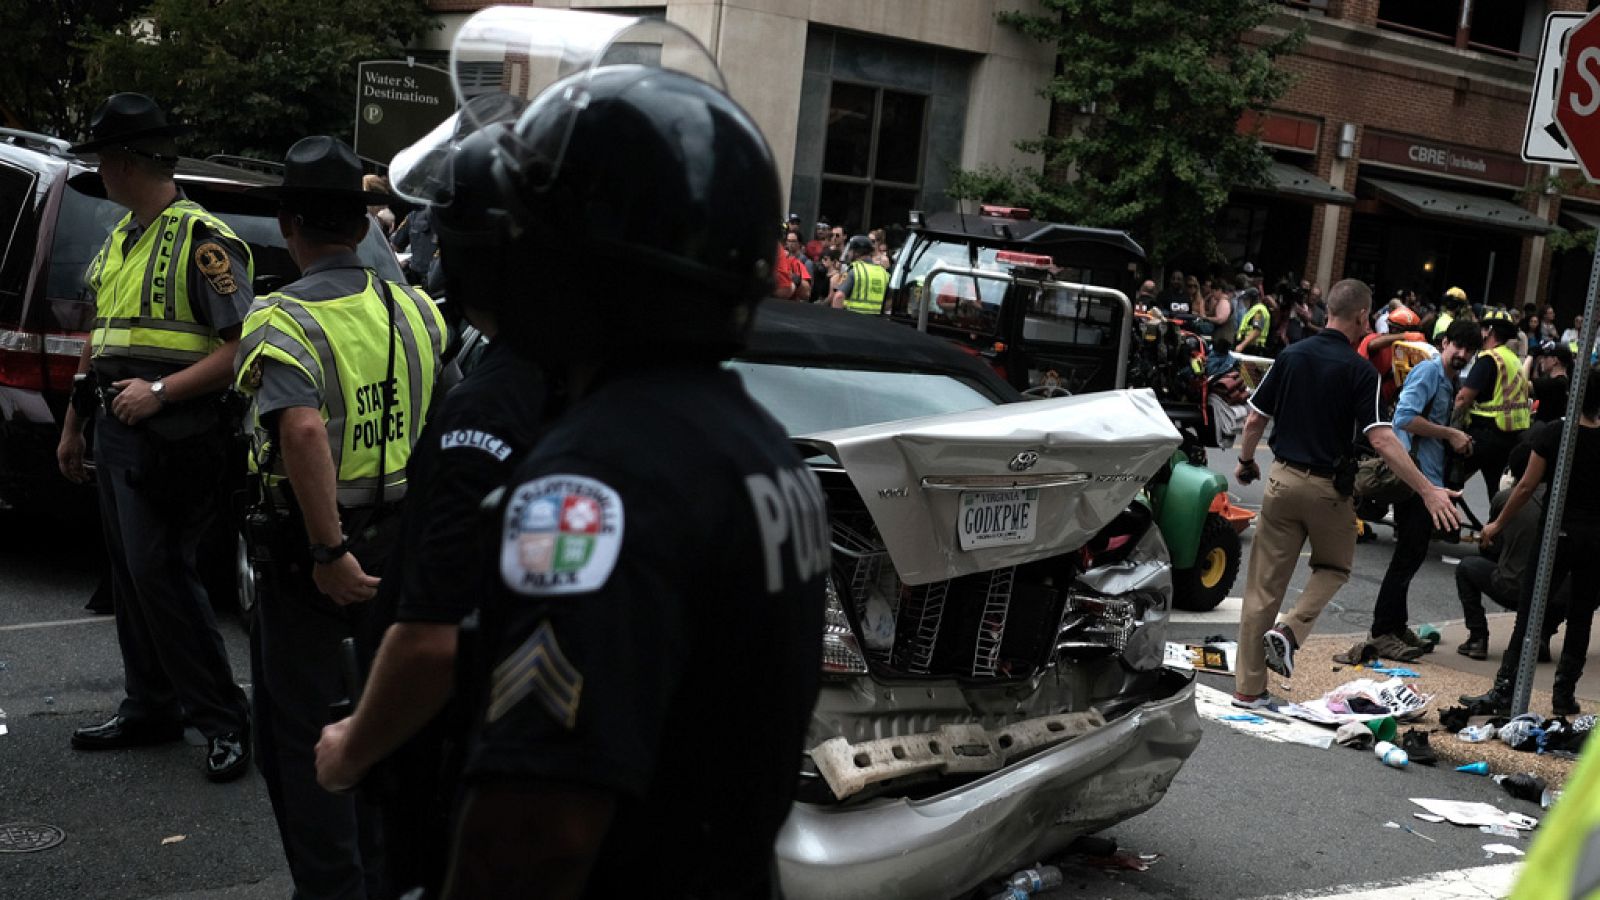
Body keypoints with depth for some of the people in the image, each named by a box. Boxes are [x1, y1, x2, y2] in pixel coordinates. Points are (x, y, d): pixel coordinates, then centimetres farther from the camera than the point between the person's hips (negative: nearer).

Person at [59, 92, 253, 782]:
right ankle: (149, 709, 23)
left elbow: (239, 346, -17)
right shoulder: (120, 239, 17)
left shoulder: (202, 240, -11)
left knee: (161, 576, -11)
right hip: (118, 434, 9)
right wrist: (75, 423, 24)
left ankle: (224, 720, -2)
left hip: (171, 436, -9)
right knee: (131, 576, 12)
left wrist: (160, 391, -23)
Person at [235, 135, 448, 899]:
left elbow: (304, 433, -32)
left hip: (310, 557, -6)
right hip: (401, 545, 6)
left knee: (300, 735, 8)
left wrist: (330, 554, -27)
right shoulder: (416, 311, 2)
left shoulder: (281, 321, -16)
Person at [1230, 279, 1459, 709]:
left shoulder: (1291, 356, 0)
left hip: (1283, 479, 3)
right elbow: (1381, 439, -20)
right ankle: (1289, 631, -2)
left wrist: (1245, 461, 21)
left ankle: (1248, 687, 9)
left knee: (1264, 586, 7)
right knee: (1333, 568, 23)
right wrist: (1428, 490, -18)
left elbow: (1255, 420, 3)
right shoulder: (1359, 371, -11)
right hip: (1329, 487, -3)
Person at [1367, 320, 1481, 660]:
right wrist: (1450, 434, -16)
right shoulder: (1429, 370, -10)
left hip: (1428, 478, 10)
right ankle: (1382, 632, -3)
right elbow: (1405, 417, -22)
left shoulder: (1448, 381, 18)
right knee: (1409, 554, -9)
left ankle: (1396, 627, 25)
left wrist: (1458, 438, 10)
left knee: (1413, 554, 15)